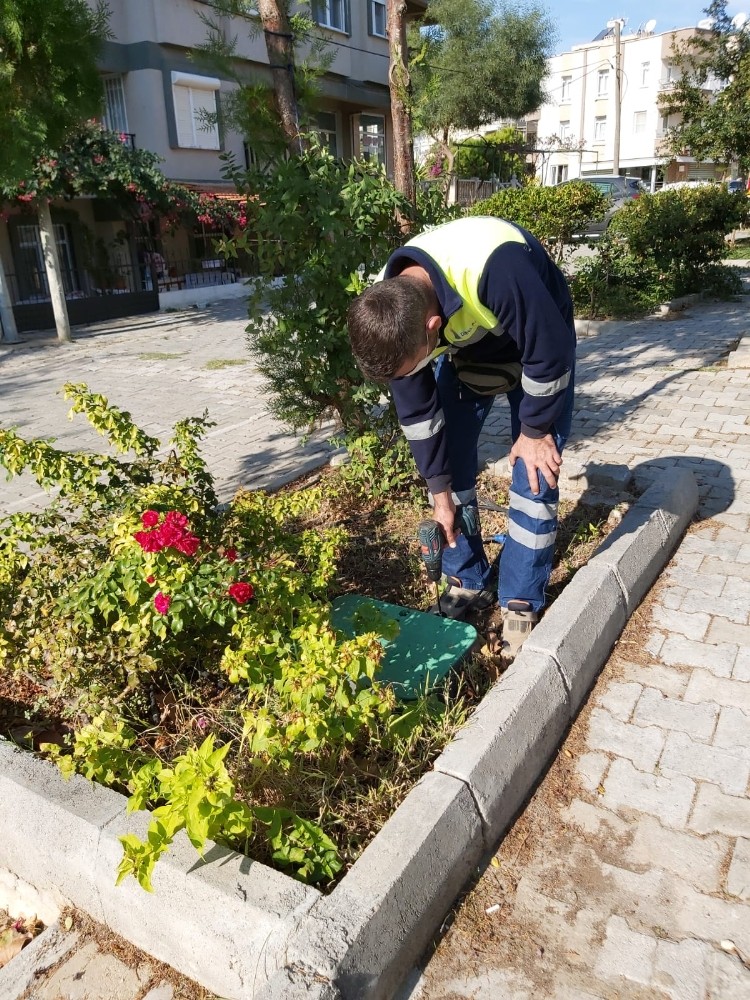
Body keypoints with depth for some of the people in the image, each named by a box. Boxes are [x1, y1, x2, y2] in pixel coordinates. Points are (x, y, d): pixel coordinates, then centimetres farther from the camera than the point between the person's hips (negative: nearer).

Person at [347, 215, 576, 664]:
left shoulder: (495, 268, -45)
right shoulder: (389, 314, -25)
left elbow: (549, 352, -30)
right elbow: (417, 411, -14)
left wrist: (535, 430, -18)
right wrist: (440, 493, -7)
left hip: (537, 344, -4)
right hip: (465, 345, 4)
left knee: (533, 475, -10)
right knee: (452, 461, 1)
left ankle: (522, 604, 5)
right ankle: (469, 582, 18)